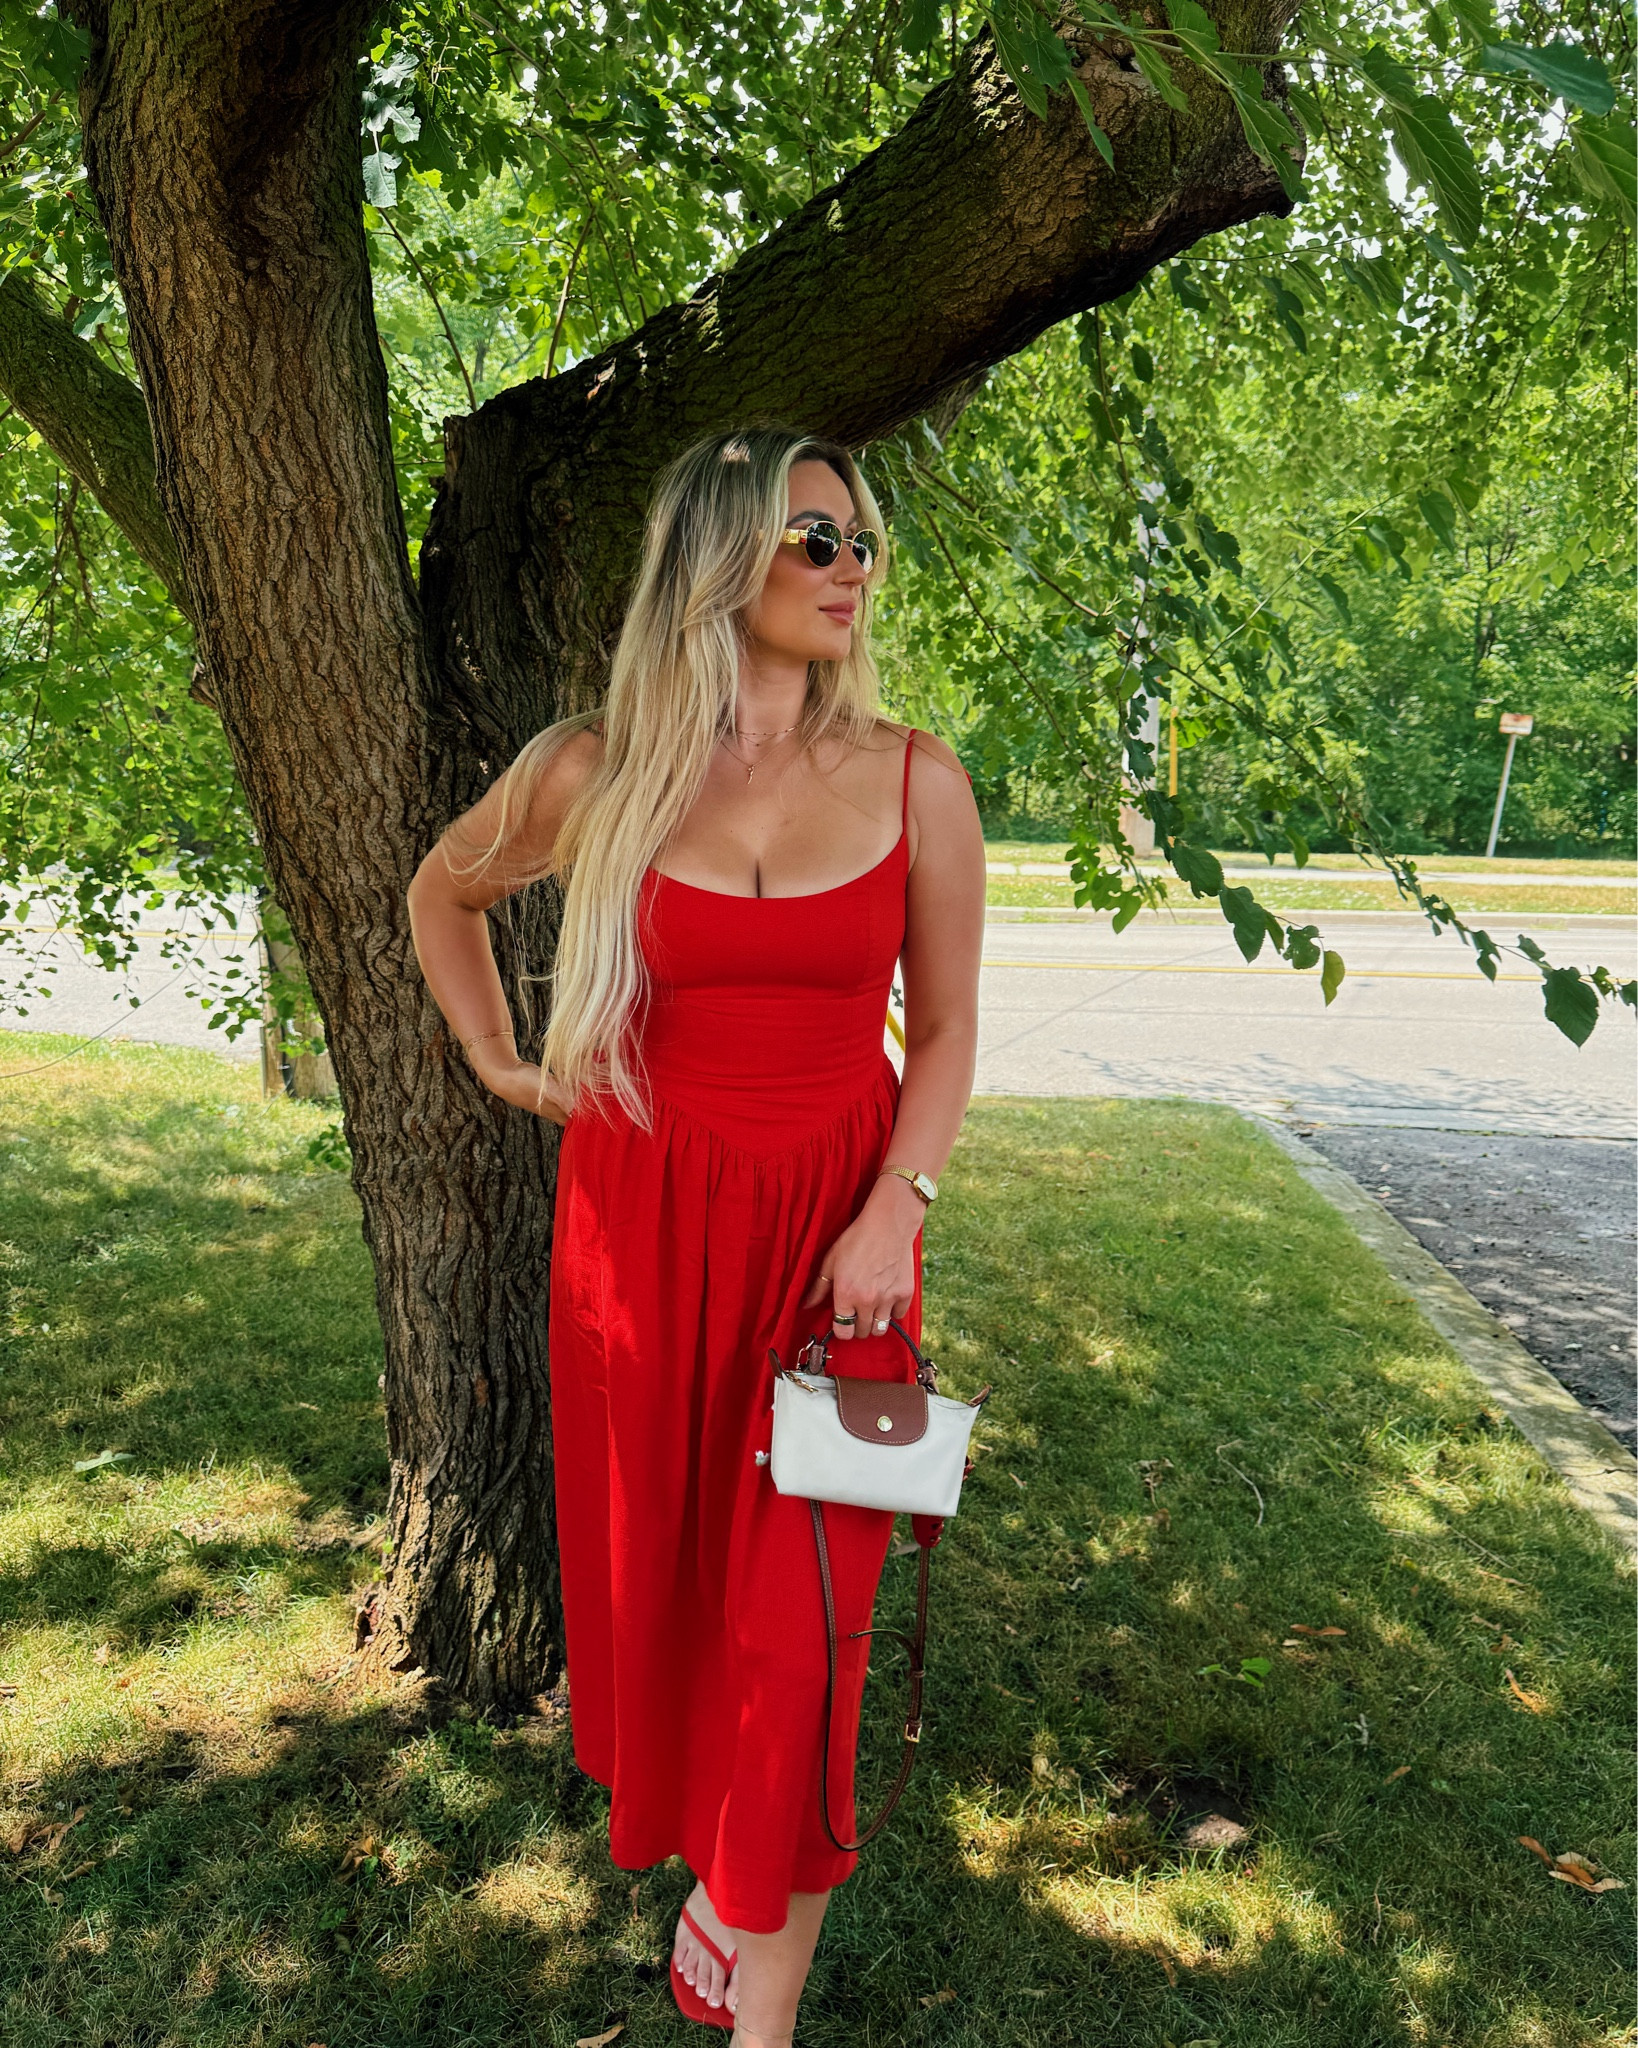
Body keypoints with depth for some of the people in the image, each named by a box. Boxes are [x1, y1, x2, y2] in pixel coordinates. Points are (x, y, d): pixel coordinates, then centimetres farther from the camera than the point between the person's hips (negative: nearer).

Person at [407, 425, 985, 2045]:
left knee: (796, 1603, 4)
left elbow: (945, 1028, 1)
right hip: (640, 1217, 1)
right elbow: (441, 890, 15)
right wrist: (495, 1059, 7)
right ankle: (692, 1849, 41)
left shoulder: (914, 781, -4)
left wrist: (891, 1213, -11)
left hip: (831, 1224, 0)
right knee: (656, 1567, 13)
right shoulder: (602, 774, -4)